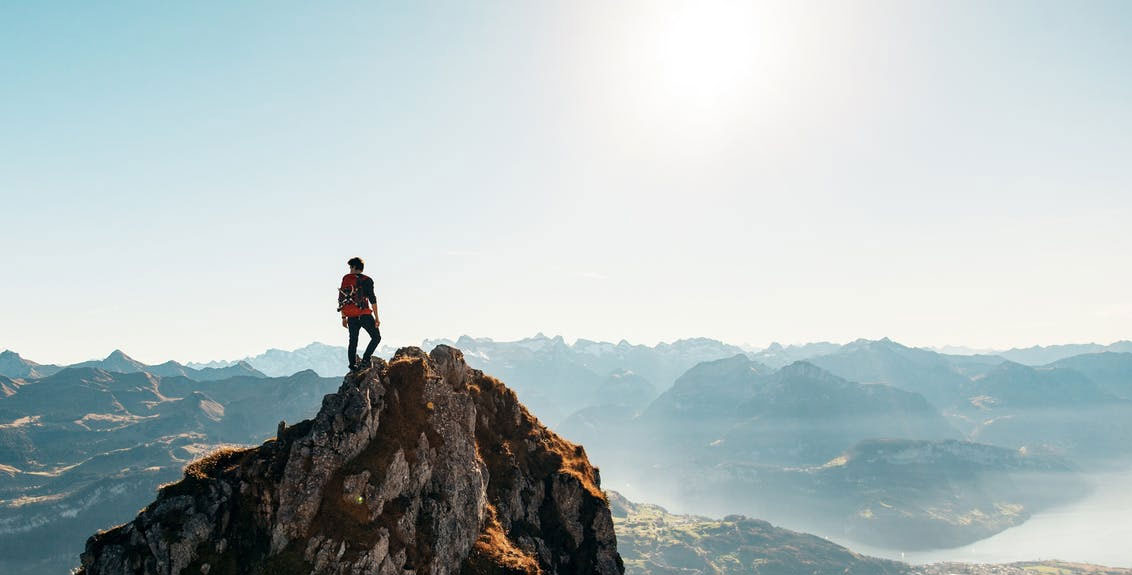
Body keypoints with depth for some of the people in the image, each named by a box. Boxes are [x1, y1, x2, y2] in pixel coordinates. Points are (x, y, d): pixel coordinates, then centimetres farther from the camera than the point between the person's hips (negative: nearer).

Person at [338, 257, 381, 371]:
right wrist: (376, 318, -5)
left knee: (353, 342, 11)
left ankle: (353, 366, 6)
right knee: (376, 337, 7)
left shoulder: (346, 279, 8)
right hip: (364, 315, -4)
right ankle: (365, 360, -8)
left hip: (351, 317, 4)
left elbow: (341, 299, 8)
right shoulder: (367, 280, -2)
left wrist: (343, 317, 14)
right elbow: (372, 299, -7)